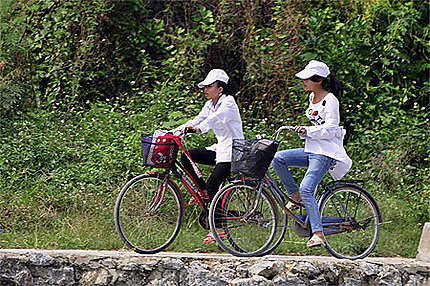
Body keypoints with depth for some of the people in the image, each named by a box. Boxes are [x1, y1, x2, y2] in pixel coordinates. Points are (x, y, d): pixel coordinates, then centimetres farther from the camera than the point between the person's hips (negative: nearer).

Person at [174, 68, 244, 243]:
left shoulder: (228, 102, -15)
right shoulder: (210, 105, 11)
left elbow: (216, 117, -34)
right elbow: (196, 121, 7)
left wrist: (199, 128, -52)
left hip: (232, 152, -8)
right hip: (220, 148, 8)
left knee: (212, 186, -17)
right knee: (186, 157, -5)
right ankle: (203, 191, 5)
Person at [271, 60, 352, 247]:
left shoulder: (330, 100, -12)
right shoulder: (312, 97, 15)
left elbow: (330, 129, -18)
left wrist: (308, 131, -24)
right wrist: (304, 132, 12)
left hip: (325, 153, -9)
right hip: (311, 150, 9)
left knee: (306, 189, -21)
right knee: (278, 159, -7)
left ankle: (318, 235, -23)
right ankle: (295, 196, 5)